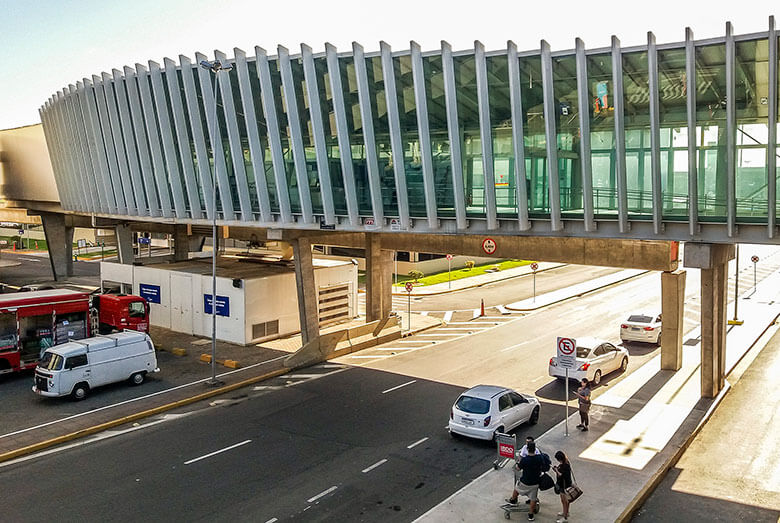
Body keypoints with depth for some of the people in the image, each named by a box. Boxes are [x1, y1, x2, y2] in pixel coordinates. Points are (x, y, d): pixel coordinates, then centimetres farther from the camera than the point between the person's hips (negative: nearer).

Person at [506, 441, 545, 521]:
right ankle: (531, 515, 27)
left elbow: (518, 468, -10)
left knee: (517, 487, 29)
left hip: (525, 482, -2)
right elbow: (542, 466, 3)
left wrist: (519, 461, 7)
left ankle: (513, 500, 50)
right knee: (533, 499, 17)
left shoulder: (524, 460, -26)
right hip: (535, 483, 2)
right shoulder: (540, 458, -17)